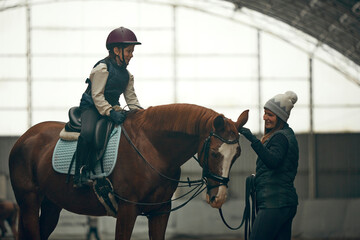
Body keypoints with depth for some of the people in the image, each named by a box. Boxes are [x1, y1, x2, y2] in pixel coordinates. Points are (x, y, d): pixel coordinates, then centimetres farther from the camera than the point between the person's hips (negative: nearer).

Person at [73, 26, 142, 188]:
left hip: (112, 108, 8)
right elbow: (97, 95, -18)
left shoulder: (127, 75, 11)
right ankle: (81, 175, -32)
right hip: (91, 107, -8)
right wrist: (110, 112, -30)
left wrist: (139, 112, -9)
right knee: (88, 132, -35)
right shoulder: (102, 68, -13)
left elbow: (131, 98, 11)